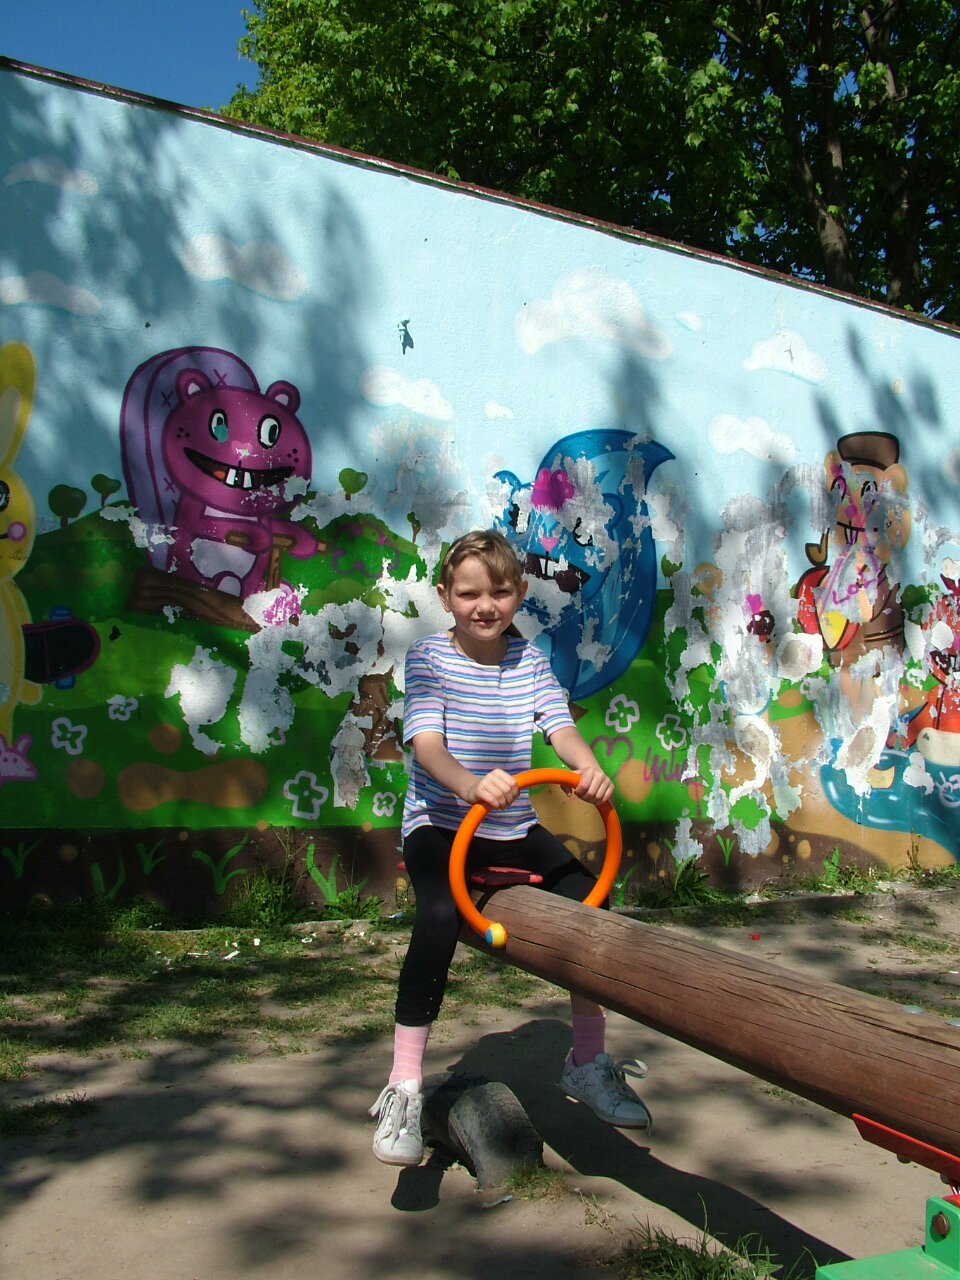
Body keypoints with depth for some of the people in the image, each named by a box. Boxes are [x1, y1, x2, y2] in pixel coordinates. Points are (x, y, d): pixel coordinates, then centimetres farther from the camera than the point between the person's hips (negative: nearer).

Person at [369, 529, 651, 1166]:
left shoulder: (532, 660, 4)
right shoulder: (429, 657, -8)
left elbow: (561, 728, -10)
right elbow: (427, 744, -21)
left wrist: (589, 766, -34)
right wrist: (469, 784, -44)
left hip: (516, 828, 5)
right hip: (440, 824, -4)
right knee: (440, 916, -32)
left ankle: (589, 1064, 11)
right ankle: (405, 1089, -19)